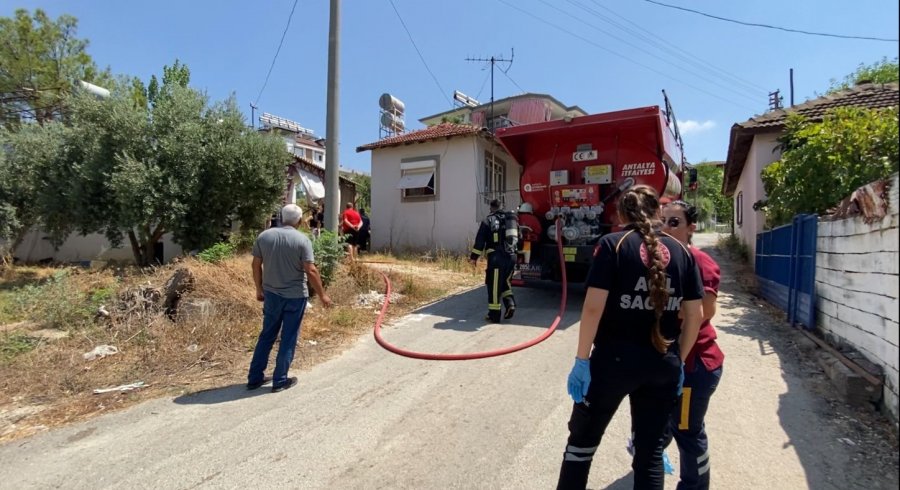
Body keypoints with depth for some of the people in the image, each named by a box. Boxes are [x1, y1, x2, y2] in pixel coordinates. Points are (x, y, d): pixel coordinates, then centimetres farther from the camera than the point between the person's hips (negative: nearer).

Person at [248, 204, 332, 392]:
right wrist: (322, 294, -7)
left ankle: (254, 378, 24)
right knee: (288, 339, 8)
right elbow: (311, 271, -16)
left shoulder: (263, 236, 0)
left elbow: (256, 266, 5)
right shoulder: (302, 240, -13)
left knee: (267, 336, 18)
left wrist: (259, 289, 17)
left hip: (271, 294, 4)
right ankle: (280, 380, 15)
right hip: (295, 296, -4)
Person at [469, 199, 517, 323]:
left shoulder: (488, 220, 0)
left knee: (494, 286, 1)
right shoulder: (511, 219, 16)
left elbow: (480, 240, -3)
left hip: (496, 257, -5)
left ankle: (494, 315, 5)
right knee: (505, 283, 22)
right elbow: (518, 238, 21)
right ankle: (510, 304, 4)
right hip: (511, 257, 5)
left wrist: (474, 257, 1)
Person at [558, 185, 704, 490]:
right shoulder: (681, 251, 5)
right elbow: (694, 316, 5)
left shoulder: (612, 244, -8)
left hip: (614, 361, -4)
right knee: (651, 450, 18)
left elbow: (594, 307, -16)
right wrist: (678, 360, 15)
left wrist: (582, 360, -10)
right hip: (663, 366, 4)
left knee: (583, 439, 14)